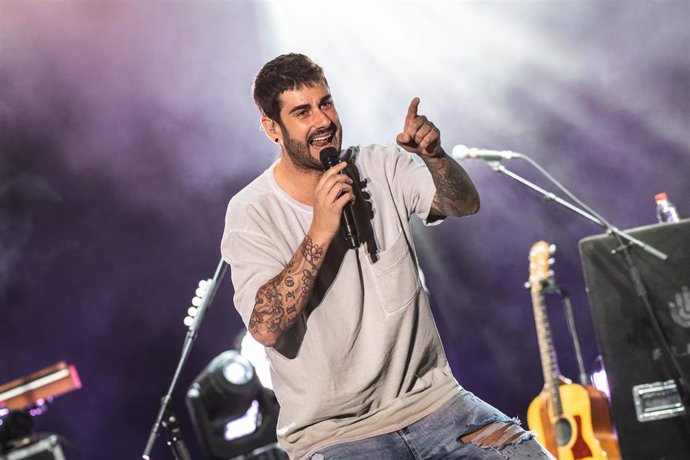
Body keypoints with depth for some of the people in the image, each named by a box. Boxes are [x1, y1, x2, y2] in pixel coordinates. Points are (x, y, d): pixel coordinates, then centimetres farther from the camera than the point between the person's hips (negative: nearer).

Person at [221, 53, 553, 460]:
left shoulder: (381, 167, 4)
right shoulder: (251, 213, -8)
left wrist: (434, 157, -26)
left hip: (430, 396, 4)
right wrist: (319, 233, -26)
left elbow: (465, 205, -7)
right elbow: (266, 328, -20)